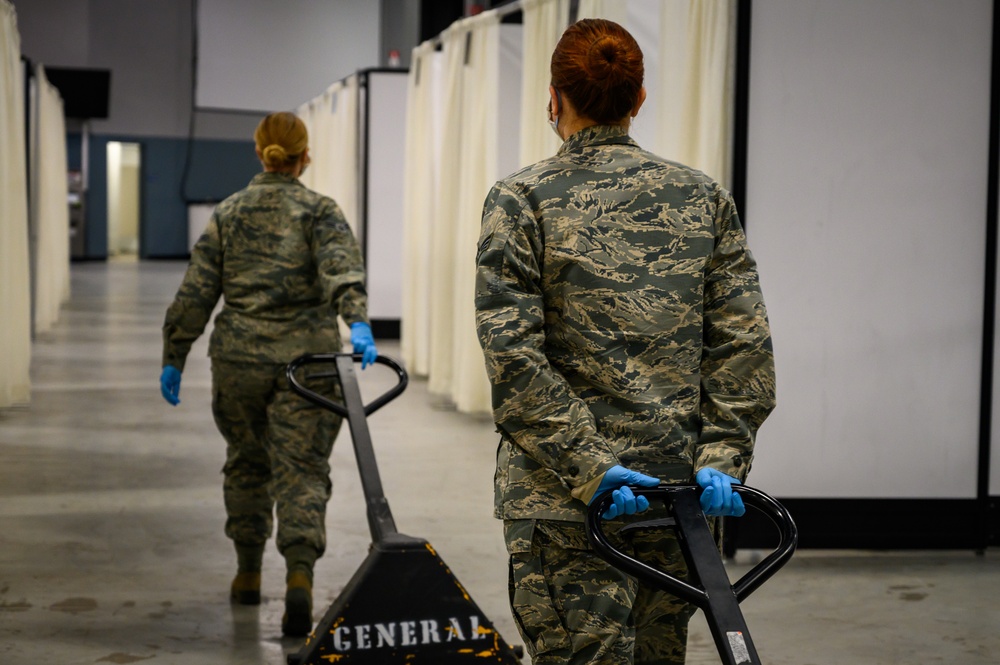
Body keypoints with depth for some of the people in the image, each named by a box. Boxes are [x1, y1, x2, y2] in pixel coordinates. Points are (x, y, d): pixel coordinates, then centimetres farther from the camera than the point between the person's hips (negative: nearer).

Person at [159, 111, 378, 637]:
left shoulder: (227, 214, 7)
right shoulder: (319, 210, 0)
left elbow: (195, 293, 5)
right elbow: (340, 267, -20)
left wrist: (173, 357, 10)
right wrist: (357, 322, -33)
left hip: (239, 358, 3)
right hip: (306, 357, -2)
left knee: (246, 463, 20)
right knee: (302, 469, -2)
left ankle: (248, 574, 30)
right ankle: (299, 576, -22)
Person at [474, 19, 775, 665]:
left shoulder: (522, 199, -4)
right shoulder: (704, 197, 7)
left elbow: (512, 356, -13)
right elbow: (745, 343, 0)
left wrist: (589, 469, -13)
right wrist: (721, 457, -2)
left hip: (570, 505, -4)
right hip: (681, 494, 4)